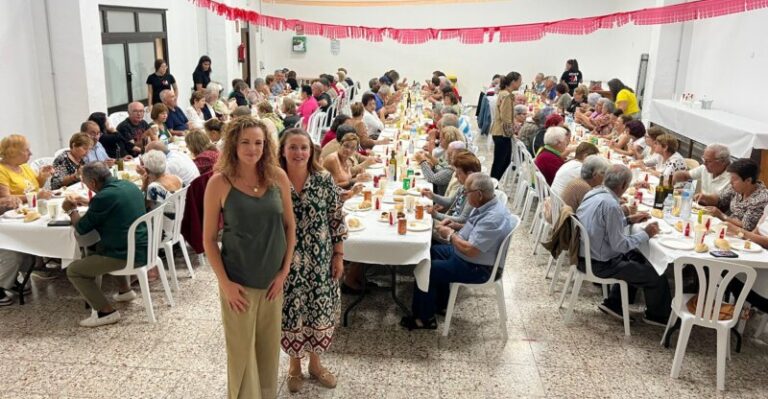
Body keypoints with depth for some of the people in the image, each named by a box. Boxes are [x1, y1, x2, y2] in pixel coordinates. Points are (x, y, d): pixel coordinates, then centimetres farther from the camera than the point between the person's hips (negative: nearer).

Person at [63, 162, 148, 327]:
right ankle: (125, 290, 42)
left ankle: (106, 311, -1)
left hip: (128, 256, -9)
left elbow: (81, 228, -7)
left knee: (73, 270, 2)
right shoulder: (129, 185, 5)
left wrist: (71, 210, 11)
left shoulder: (104, 196, -20)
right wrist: (90, 203, 25)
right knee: (99, 248, 36)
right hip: (143, 248, 9)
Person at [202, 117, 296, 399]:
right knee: (241, 349, 9)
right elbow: (209, 238, -7)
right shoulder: (219, 183, -12)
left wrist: (284, 270, -1)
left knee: (269, 346, 16)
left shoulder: (278, 177, -4)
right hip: (238, 282, -3)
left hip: (273, 279, 3)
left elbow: (290, 225, 4)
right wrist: (224, 282, -11)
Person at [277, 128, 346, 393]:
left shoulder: (324, 180, -6)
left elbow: (337, 220, -1)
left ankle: (315, 362, 35)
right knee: (291, 312, 11)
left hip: (320, 262, 1)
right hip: (286, 262, -1)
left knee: (319, 311, 12)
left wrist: (338, 256, -2)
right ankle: (294, 365, 34)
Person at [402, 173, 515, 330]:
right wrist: (456, 226, 2)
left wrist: (450, 235, -17)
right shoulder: (486, 205, -1)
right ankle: (439, 303, 28)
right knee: (431, 252, 20)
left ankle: (425, 318, 7)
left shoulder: (494, 217, -32)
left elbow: (470, 250, -33)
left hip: (477, 268, -10)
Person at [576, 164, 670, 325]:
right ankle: (658, 316, 29)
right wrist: (646, 234, -10)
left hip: (584, 254, 9)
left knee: (636, 257, 27)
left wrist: (629, 220, 13)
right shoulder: (610, 205, -28)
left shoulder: (594, 193, 0)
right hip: (599, 264, -9)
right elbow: (620, 245, -24)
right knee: (656, 274, 4)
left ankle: (614, 304, 29)